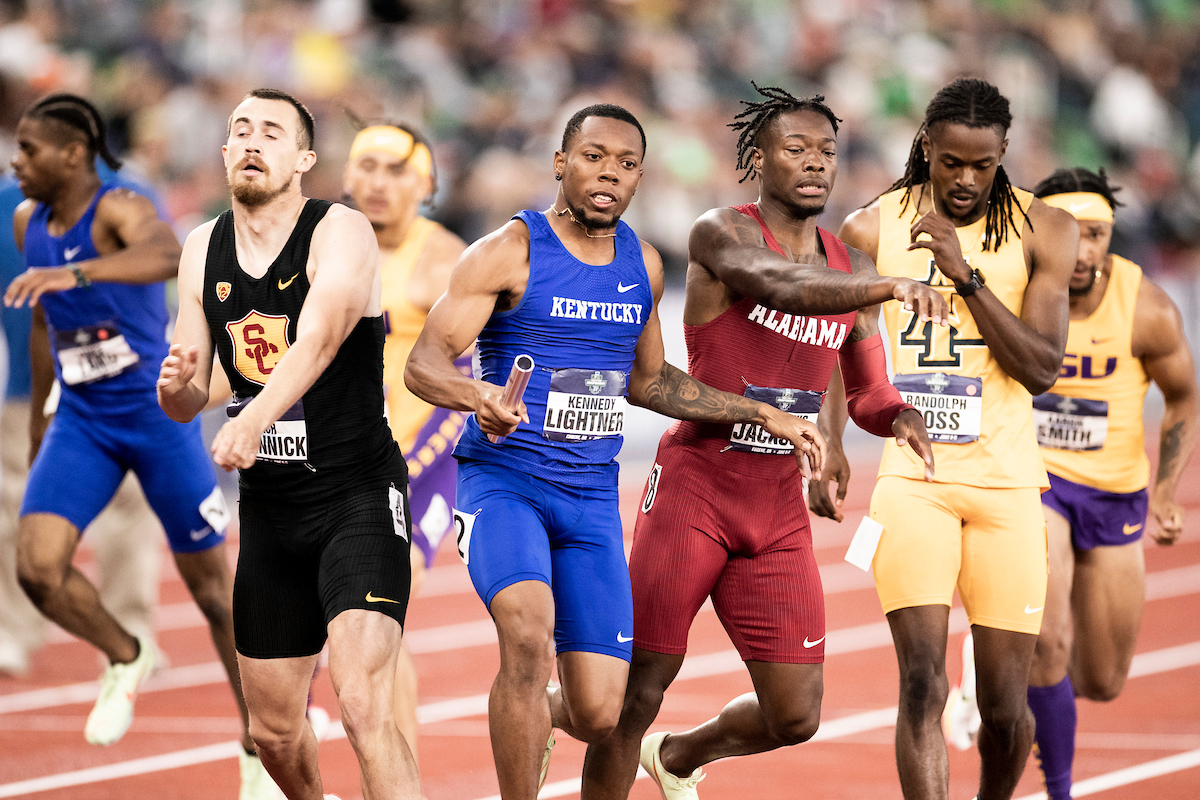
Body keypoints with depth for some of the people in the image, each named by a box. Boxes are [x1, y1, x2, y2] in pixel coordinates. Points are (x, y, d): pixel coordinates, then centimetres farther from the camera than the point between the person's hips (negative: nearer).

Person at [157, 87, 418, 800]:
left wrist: (253, 420, -49)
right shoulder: (204, 251, 6)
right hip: (269, 511, 6)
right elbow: (185, 404, 10)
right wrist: (177, 386, -16)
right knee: (275, 731, 14)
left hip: (358, 497, -6)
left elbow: (317, 340, -31)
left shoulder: (343, 234, -12)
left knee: (364, 707, -23)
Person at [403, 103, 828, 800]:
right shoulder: (509, 253, -8)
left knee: (598, 716, -2)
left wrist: (762, 416, 22)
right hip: (503, 480, -5)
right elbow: (424, 363, -15)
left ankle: (535, 713, 36)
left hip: (592, 498, 5)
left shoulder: (643, 264, 9)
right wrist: (477, 395, -37)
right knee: (530, 631, -34)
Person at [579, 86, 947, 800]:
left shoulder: (853, 270, 9)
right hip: (693, 492, -5)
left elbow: (867, 394, 16)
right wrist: (892, 287, -47)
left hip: (780, 510, 6)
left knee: (795, 718, 3)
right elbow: (787, 287, -31)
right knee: (639, 692, -2)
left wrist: (899, 415, -8)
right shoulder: (721, 234, -10)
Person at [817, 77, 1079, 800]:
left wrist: (966, 274, -17)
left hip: (1006, 484, 0)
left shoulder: (1044, 232, -1)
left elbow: (1041, 369, -9)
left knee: (1005, 705, 4)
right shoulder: (872, 230, 2)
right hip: (910, 477, 0)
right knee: (923, 682, -16)